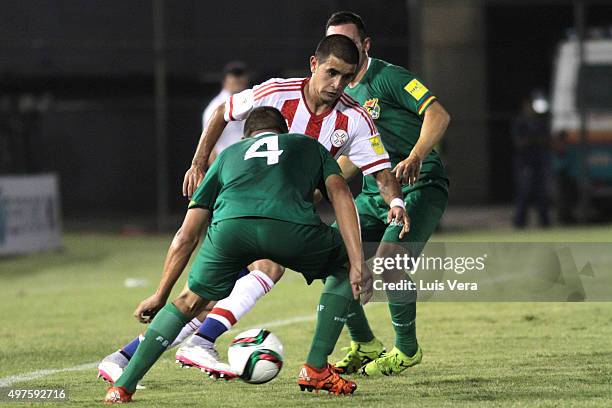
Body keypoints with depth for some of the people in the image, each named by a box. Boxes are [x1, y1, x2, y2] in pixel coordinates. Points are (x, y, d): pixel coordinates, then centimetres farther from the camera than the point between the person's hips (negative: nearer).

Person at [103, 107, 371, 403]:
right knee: (343, 269, 29)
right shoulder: (311, 146, 39)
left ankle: (123, 387, 17)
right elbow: (340, 195, 19)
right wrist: (358, 265, 12)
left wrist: (160, 295, 44)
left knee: (190, 301, 24)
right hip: (291, 228, -1)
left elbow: (186, 237, 37)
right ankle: (316, 370, 24)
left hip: (230, 224, 2)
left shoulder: (228, 155, 40)